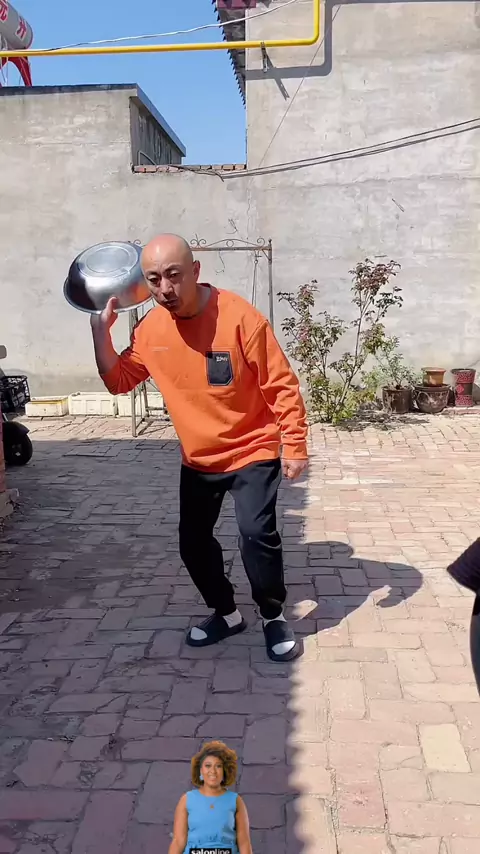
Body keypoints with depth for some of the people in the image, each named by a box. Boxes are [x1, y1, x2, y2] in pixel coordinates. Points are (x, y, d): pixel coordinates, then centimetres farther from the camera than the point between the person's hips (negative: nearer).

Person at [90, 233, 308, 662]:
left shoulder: (239, 316, -22)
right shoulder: (151, 328, -6)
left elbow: (282, 385, -17)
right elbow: (119, 381, 4)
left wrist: (295, 446, -16)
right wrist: (101, 330, -8)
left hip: (253, 451, -5)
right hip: (198, 458, 5)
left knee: (257, 533, -18)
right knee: (193, 541, 9)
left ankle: (274, 616, 7)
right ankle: (226, 613, 32)